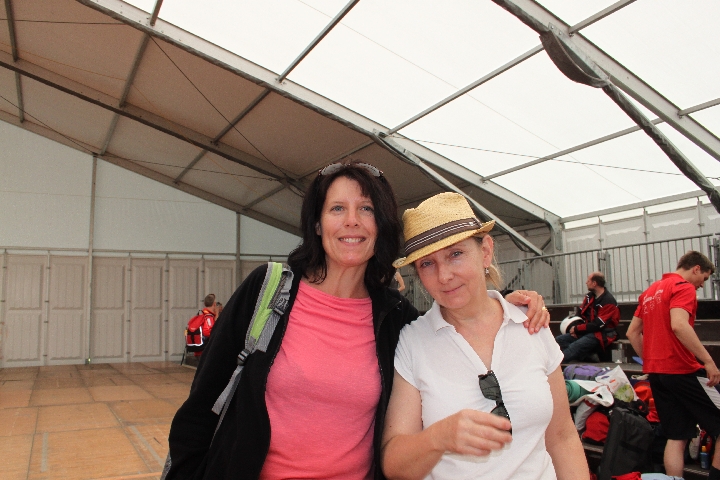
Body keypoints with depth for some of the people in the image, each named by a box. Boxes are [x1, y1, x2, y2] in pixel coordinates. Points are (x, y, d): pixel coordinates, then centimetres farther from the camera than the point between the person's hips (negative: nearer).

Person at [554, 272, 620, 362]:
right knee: (558, 340, -12)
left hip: (600, 334, -8)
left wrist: (577, 329, -12)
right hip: (586, 331, 8)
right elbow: (580, 313, 14)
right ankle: (588, 355, -25)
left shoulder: (608, 301, -14)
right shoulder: (589, 296, 10)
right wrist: (575, 329, -5)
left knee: (574, 347, -33)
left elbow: (598, 325, -17)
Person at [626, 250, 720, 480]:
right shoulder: (683, 287, -7)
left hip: (656, 372, 8)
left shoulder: (650, 291, 18)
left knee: (677, 437, 10)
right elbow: (679, 325, -25)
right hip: (683, 371, -8)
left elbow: (632, 333, 19)